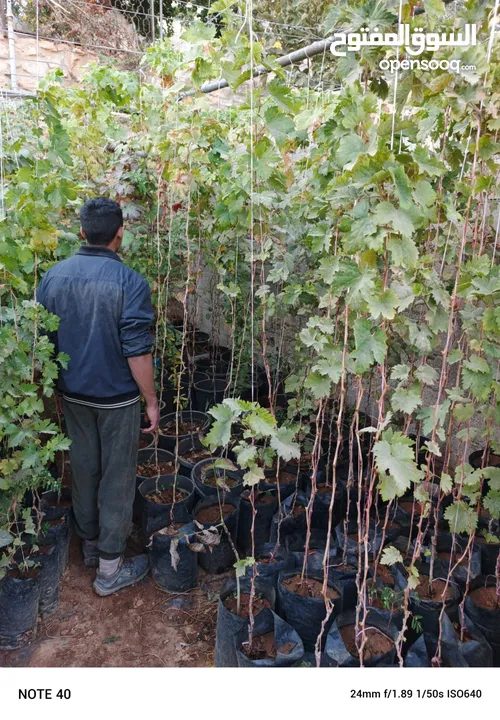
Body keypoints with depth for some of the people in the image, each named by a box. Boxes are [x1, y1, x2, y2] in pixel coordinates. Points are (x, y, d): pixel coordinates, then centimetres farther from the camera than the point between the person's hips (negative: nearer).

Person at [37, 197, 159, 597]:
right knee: (117, 477, 8)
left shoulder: (53, 276, -2)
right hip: (117, 398, -5)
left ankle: (90, 544, 39)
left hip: (73, 394, 6)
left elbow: (43, 339, 5)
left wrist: (58, 385, 18)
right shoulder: (130, 283, -19)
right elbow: (137, 351, -19)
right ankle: (110, 568, 20)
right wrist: (152, 400, -8)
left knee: (84, 469, 20)